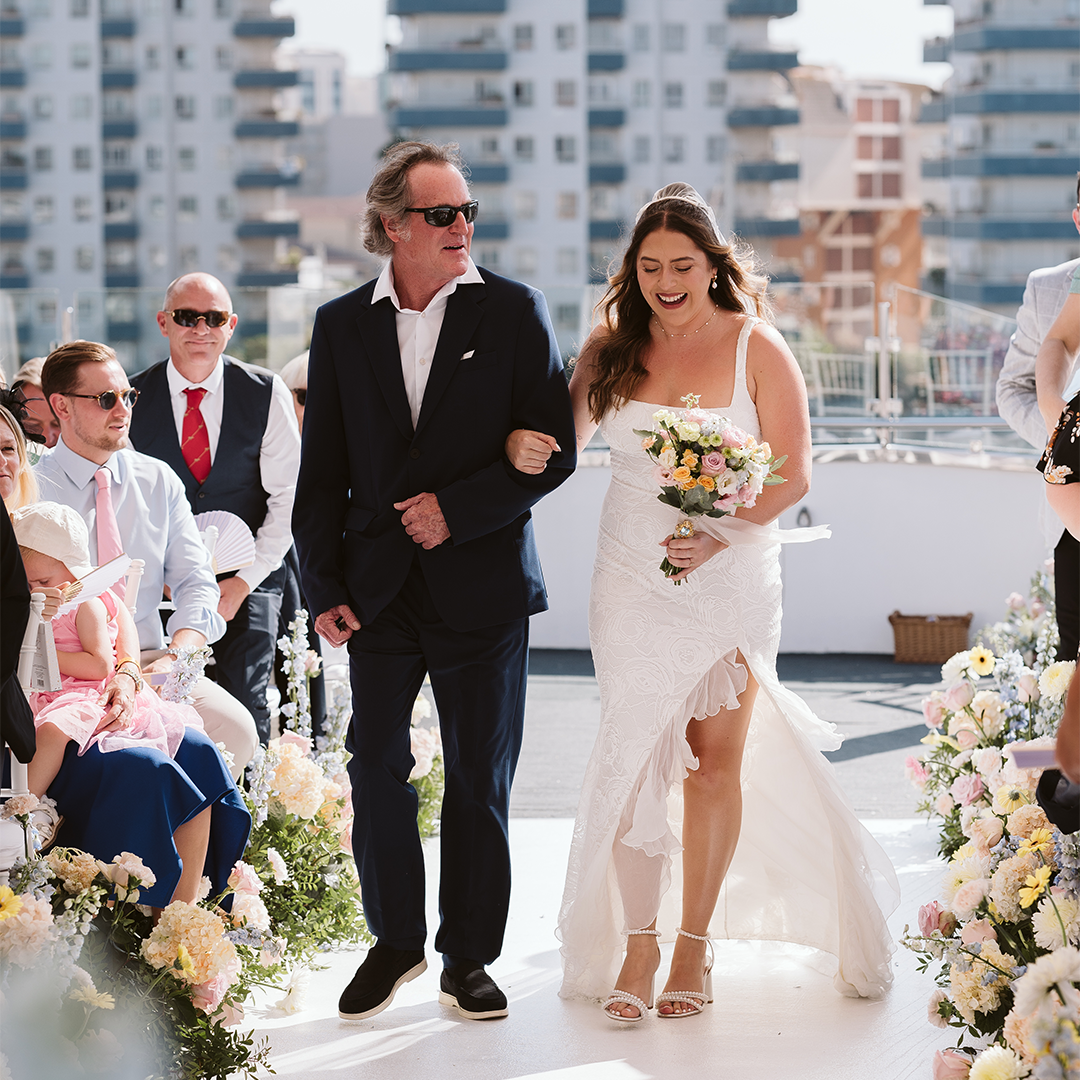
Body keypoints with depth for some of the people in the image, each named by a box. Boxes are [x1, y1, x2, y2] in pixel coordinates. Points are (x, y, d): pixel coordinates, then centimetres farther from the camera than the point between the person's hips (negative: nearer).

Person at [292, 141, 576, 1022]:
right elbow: (322, 472, 7)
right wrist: (324, 585, 1)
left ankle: (469, 957, 18)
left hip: (483, 586, -2)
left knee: (480, 783, 6)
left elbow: (554, 450, -5)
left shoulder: (514, 312, -2)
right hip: (380, 589, 2)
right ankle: (396, 939, 24)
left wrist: (458, 509, -14)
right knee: (377, 769, 6)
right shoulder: (342, 324, 5)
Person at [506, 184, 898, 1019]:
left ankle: (696, 942, 15)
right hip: (633, 582, 2)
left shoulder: (757, 349, -4)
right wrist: (521, 446, -14)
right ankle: (637, 943, 8)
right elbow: (565, 435, 10)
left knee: (716, 761, 3)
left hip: (732, 582, -1)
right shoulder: (612, 351, 4)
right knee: (637, 758, -2)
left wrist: (719, 535, -21)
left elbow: (792, 476, -7)